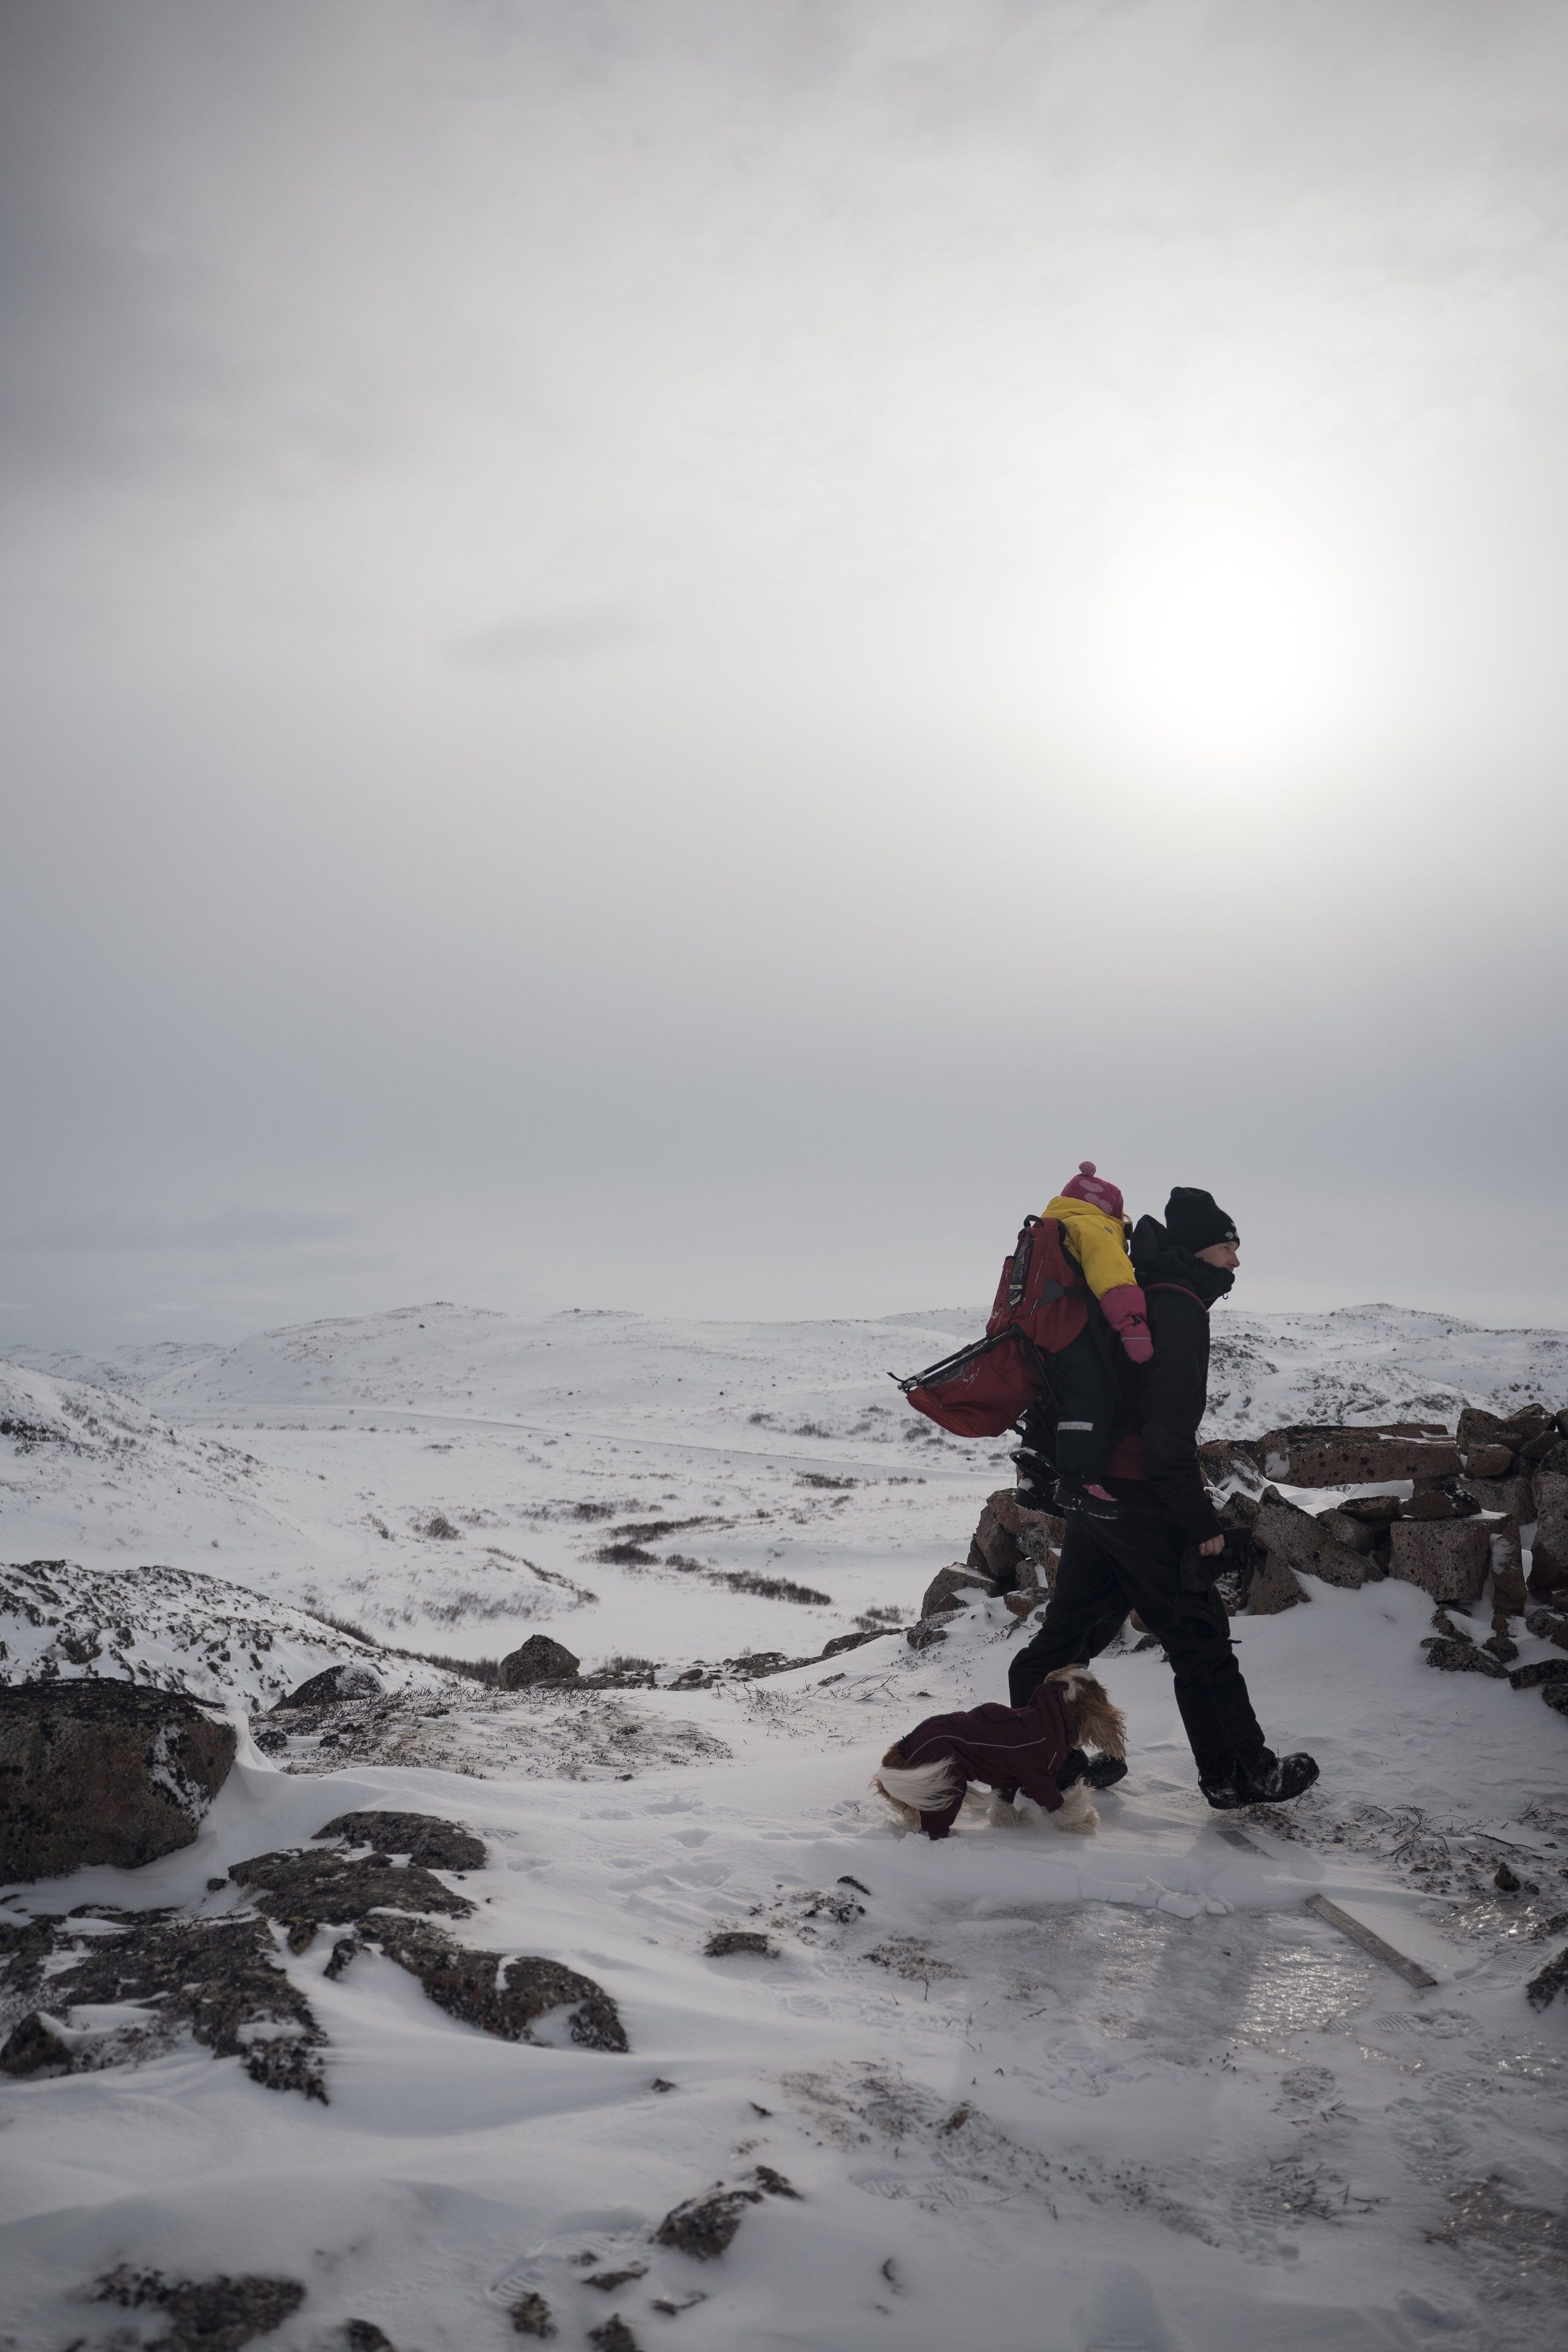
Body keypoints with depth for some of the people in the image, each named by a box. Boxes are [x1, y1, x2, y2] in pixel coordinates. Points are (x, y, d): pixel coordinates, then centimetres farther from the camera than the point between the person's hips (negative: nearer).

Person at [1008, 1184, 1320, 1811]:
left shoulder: (1137, 1295, 15)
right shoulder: (1178, 1307, -15)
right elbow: (1169, 1429, -21)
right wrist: (1201, 1520, -17)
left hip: (1091, 1494, 9)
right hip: (1140, 1502, -9)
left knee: (1073, 1626, 16)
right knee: (1199, 1638, 3)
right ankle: (1240, 1772, 13)